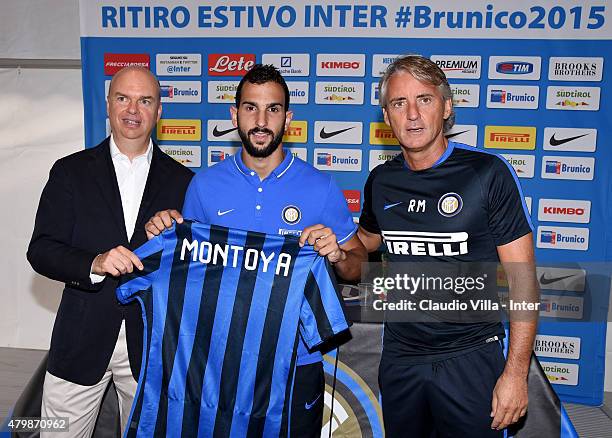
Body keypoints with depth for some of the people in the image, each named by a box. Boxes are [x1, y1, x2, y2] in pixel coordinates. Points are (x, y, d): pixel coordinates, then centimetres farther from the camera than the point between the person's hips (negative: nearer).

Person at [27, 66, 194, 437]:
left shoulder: (181, 180, 2)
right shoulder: (71, 171, 1)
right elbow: (41, 250, -6)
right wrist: (94, 264, -23)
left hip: (151, 341, 1)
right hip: (82, 340, 0)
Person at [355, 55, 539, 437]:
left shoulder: (488, 173, -12)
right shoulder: (381, 181, 0)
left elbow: (522, 279, -11)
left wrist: (516, 372, -13)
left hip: (471, 358, -4)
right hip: (400, 356, 4)